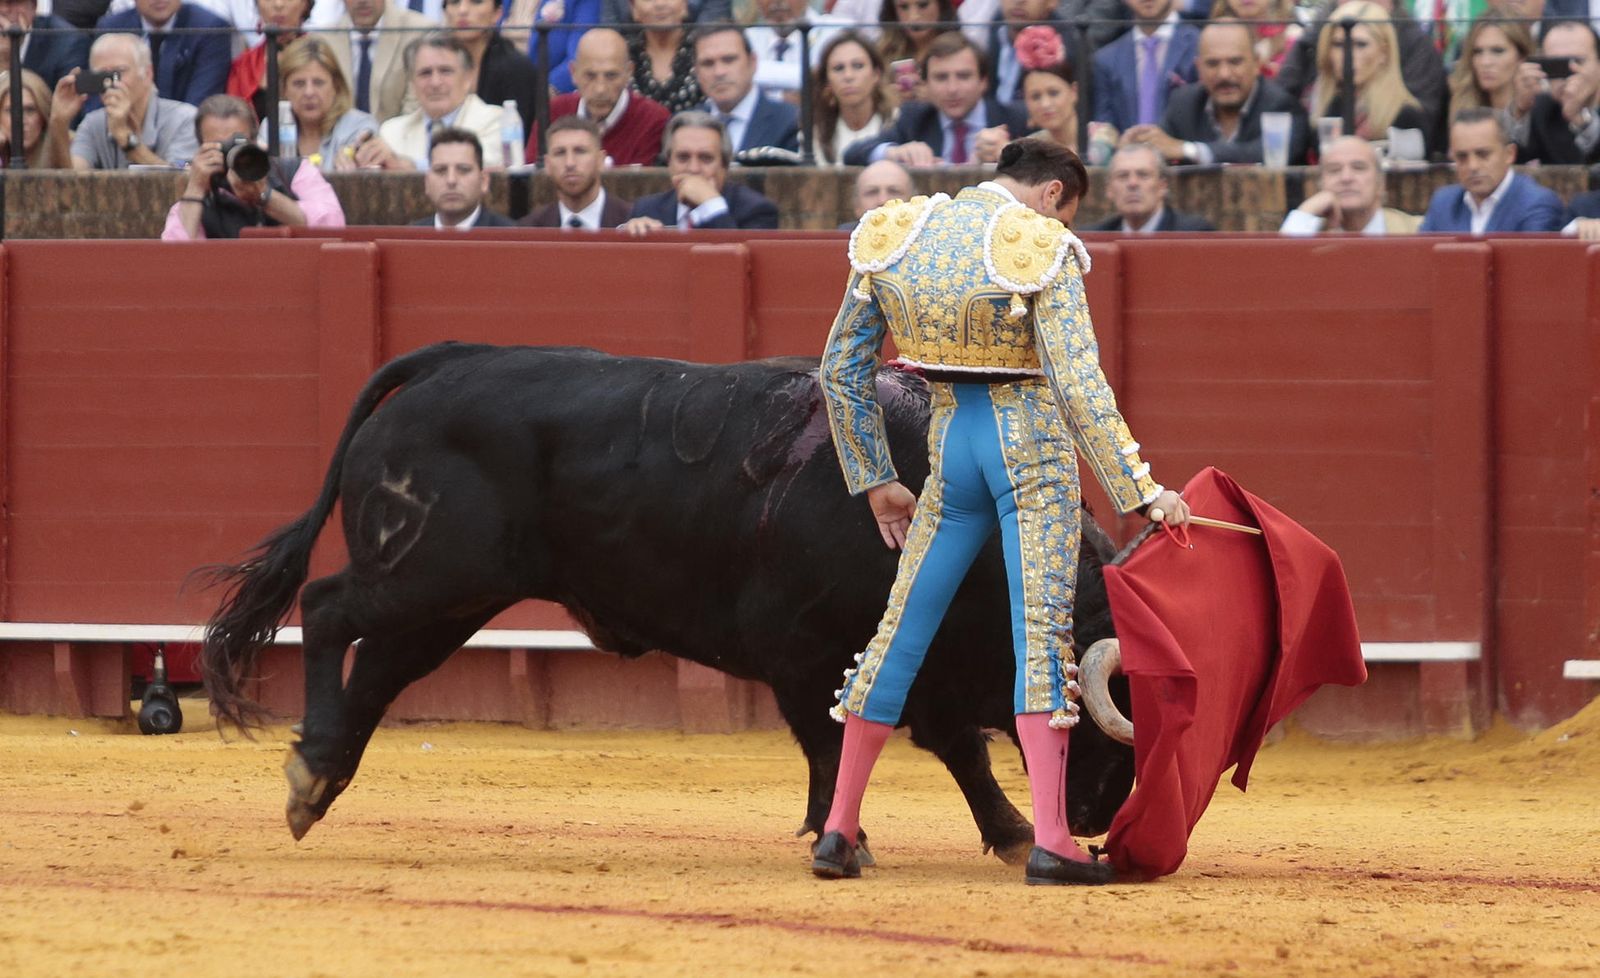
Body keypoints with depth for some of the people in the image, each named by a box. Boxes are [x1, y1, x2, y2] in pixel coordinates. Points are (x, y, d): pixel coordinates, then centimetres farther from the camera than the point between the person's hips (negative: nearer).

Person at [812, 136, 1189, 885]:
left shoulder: (896, 237, 6)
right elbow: (1078, 385, -17)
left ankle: (839, 829, 12)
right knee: (1043, 633, -6)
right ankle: (1051, 840, -15)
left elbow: (843, 372, 11)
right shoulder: (1041, 249, -9)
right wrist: (1141, 490, -15)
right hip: (1033, 442, -4)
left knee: (902, 628, 11)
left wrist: (873, 479, 19)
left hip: (951, 443, 4)